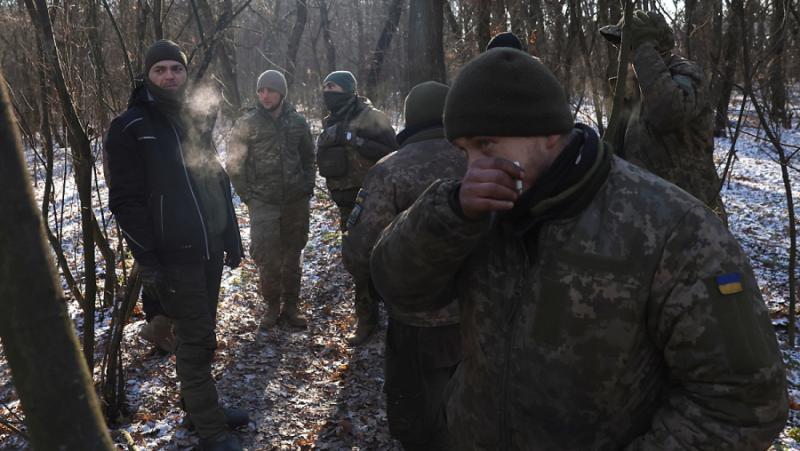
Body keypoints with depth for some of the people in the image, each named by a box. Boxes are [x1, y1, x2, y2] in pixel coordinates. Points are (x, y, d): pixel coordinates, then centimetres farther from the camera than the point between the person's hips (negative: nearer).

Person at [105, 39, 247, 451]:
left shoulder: (196, 123, 12)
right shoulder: (130, 128, -8)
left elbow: (219, 184, 17)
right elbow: (126, 200, -11)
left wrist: (232, 239, 13)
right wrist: (148, 262, -15)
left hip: (210, 250, 6)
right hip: (174, 257, -6)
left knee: (199, 335, 16)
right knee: (197, 340, -2)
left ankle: (196, 402, 32)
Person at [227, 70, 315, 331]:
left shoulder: (298, 122, 4)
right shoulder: (248, 124, -3)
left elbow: (308, 158, 15)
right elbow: (235, 164, 0)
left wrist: (308, 187, 6)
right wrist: (247, 196, -4)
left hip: (296, 201, 3)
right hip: (263, 203, -2)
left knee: (293, 255, 10)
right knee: (267, 257, -9)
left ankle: (291, 306, 23)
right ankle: (272, 306, 10)